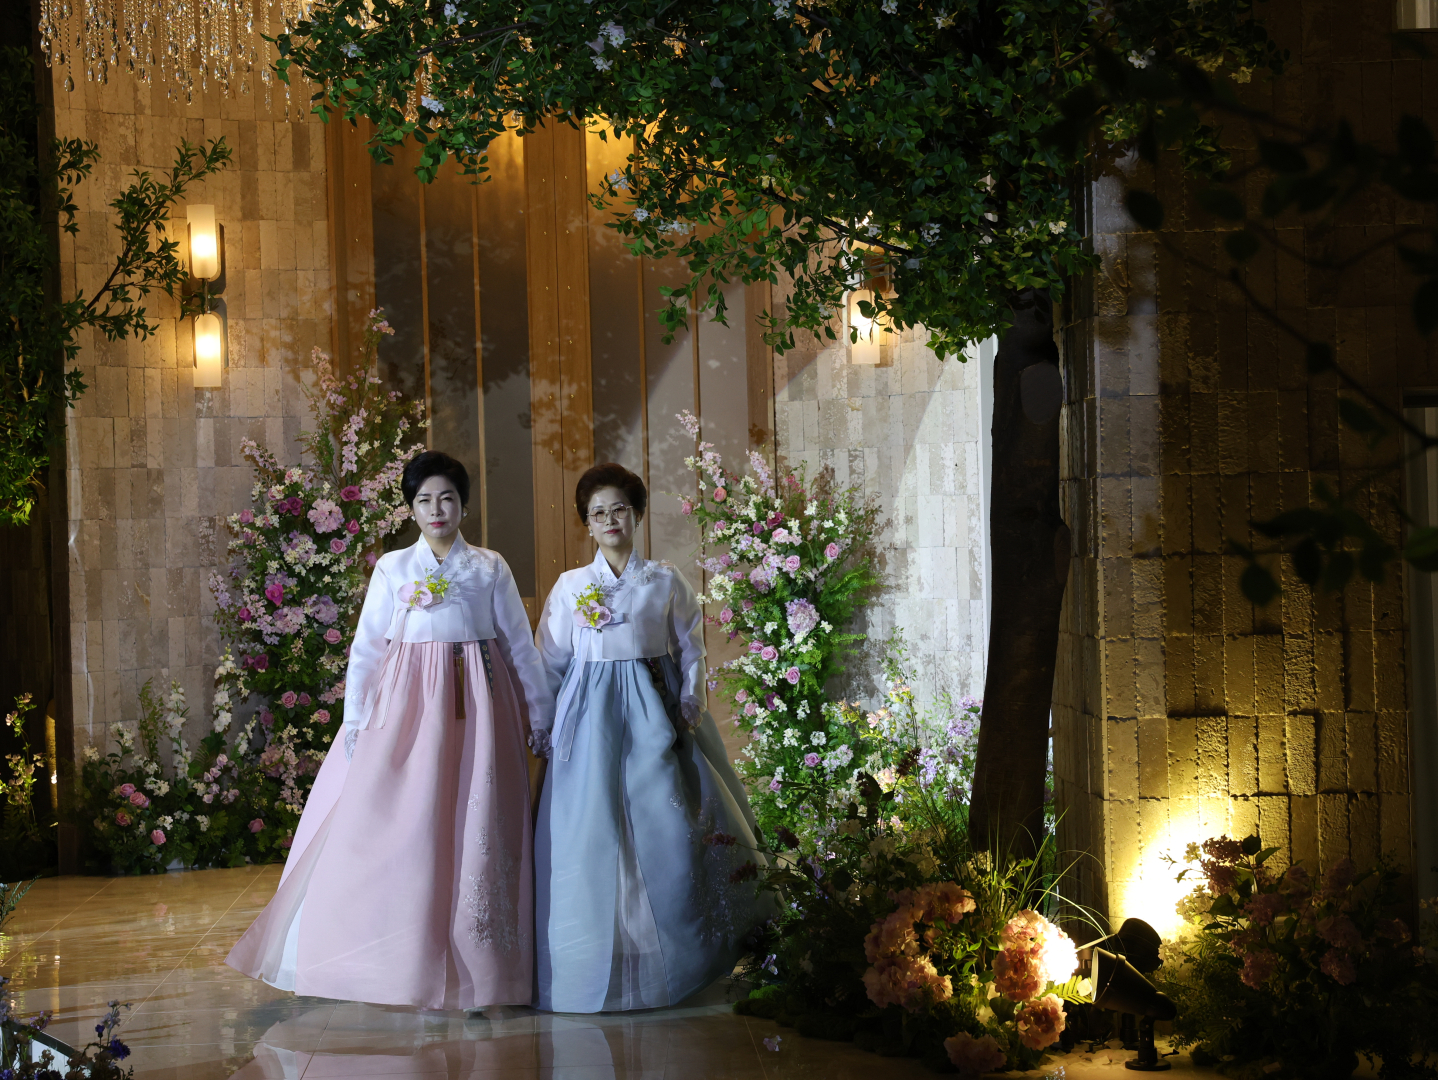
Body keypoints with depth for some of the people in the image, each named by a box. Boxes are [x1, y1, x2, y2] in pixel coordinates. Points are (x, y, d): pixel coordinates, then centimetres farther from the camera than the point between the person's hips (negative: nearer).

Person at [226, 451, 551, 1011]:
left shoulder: (490, 568, 7)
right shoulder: (393, 569, 6)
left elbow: (521, 645, 9)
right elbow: (366, 648, 5)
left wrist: (542, 715, 8)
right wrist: (355, 721, -1)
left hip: (476, 707, 0)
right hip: (408, 704, 0)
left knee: (475, 828, -1)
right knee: (401, 824, -5)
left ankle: (475, 971, 6)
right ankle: (410, 964, 5)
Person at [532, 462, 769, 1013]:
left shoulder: (666, 581, 7)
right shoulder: (570, 585, 9)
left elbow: (690, 651, 10)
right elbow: (551, 659, 11)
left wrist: (688, 705, -2)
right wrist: (545, 720, 4)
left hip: (652, 712, -1)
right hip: (591, 715, 1)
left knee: (668, 830, -7)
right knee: (590, 835, -3)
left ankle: (675, 964, 5)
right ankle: (596, 964, 7)